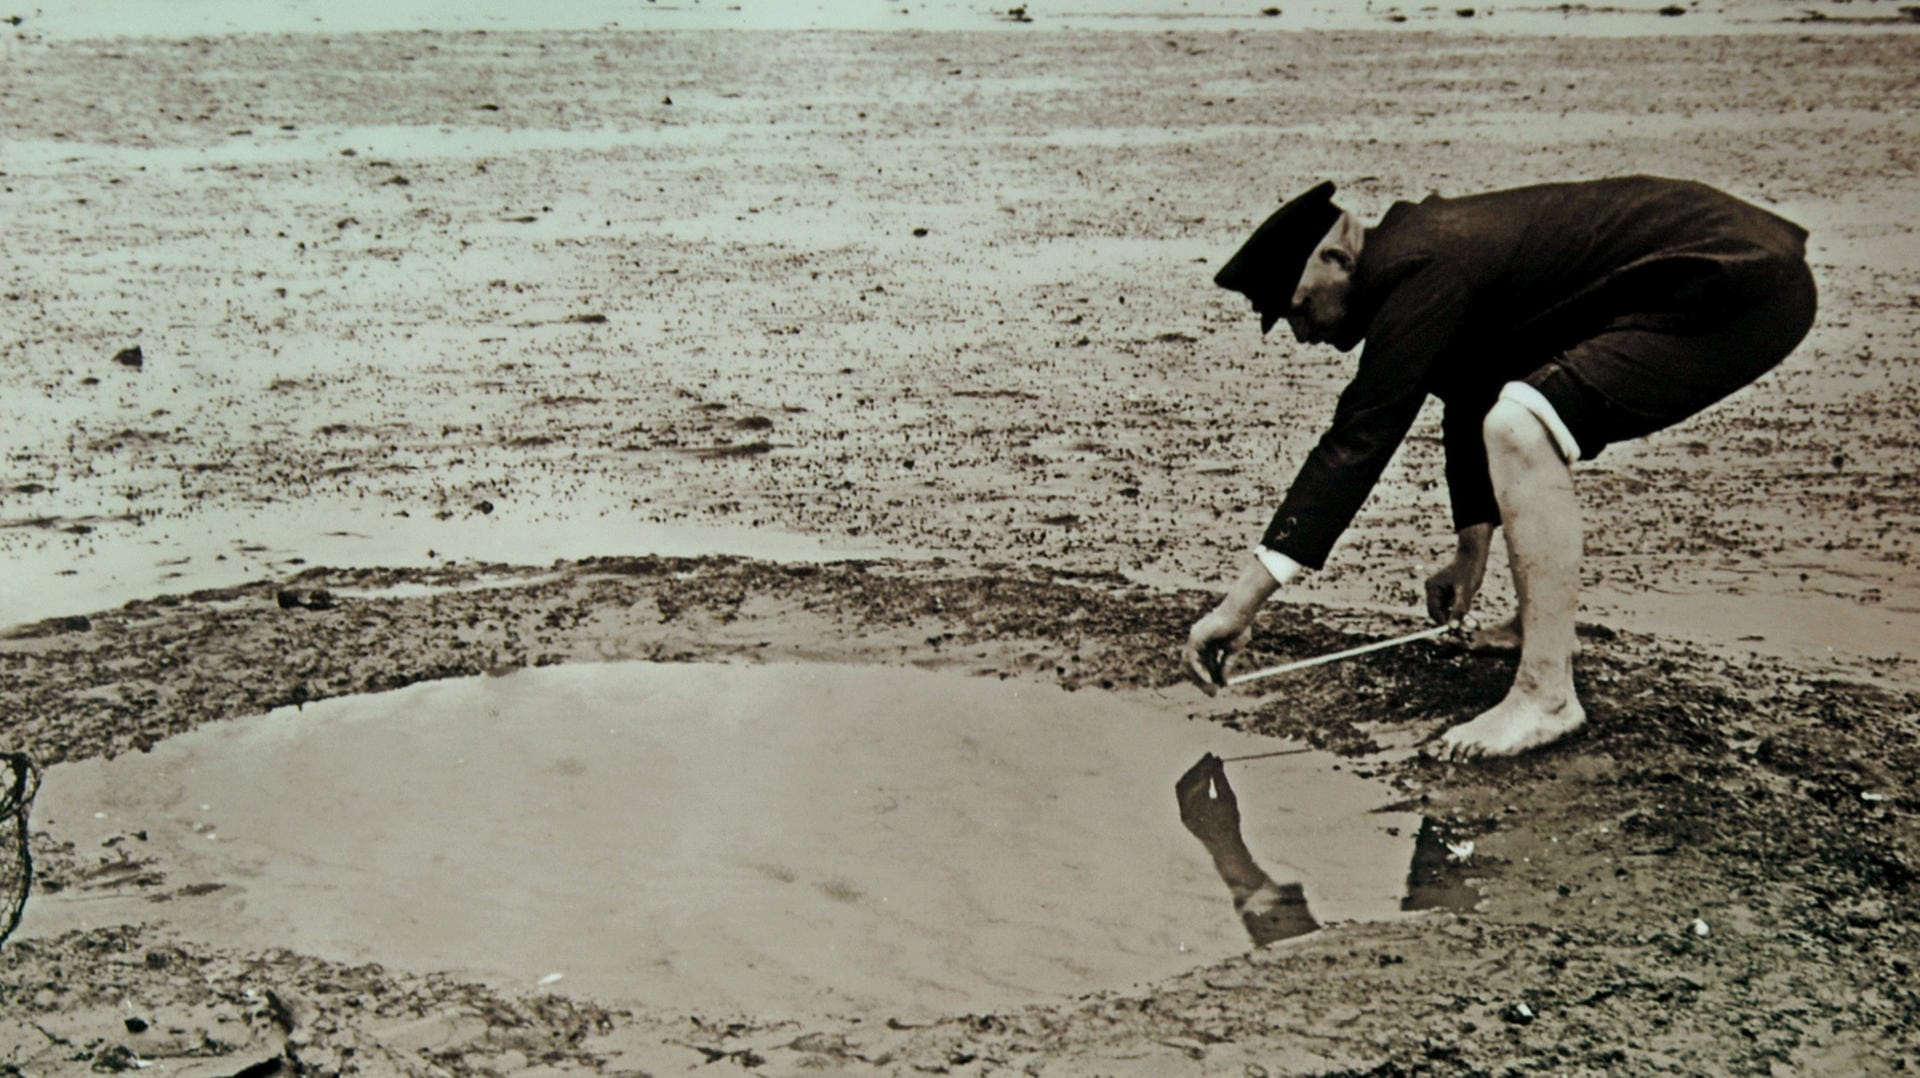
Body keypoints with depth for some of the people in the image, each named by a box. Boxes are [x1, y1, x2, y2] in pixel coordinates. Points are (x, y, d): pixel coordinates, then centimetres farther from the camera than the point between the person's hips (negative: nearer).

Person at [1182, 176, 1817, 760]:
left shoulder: (1419, 273, -20)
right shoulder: (1421, 245, 12)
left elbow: (1358, 441, -25)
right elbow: (1469, 399, 25)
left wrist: (1242, 600, -24)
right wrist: (1473, 550, 33)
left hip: (1743, 291, -11)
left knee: (1521, 426, -26)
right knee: (1512, 418, 24)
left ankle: (1547, 693, -22)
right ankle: (1544, 622, 31)